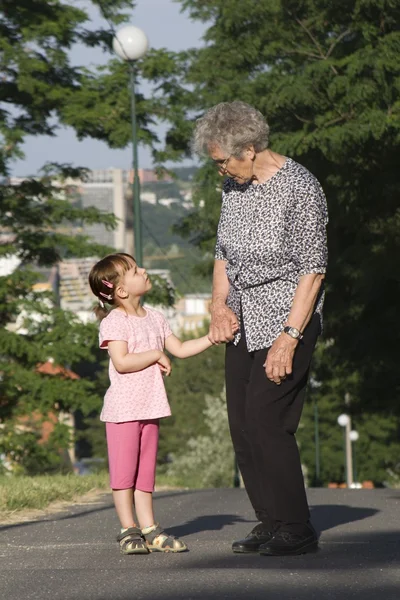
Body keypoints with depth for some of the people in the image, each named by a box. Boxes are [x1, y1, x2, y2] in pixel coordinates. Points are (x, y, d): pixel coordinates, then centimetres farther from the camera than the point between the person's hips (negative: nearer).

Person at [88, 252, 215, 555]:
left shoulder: (154, 318, 12)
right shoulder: (114, 322, -12)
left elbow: (180, 348, 15)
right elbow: (122, 362, -22)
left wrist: (212, 338, 6)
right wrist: (156, 355, -15)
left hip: (150, 406, 7)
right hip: (124, 408, -7)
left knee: (145, 471, 10)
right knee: (124, 471, -3)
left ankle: (149, 529, 12)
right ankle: (129, 530, 2)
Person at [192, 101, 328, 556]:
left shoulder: (300, 188, -16)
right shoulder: (234, 186, 6)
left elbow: (312, 271, -17)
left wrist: (288, 338, -21)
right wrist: (220, 306, 1)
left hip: (288, 317, -8)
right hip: (244, 321, 8)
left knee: (266, 420, -14)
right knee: (242, 425, 5)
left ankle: (297, 530, -6)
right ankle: (271, 523, 15)